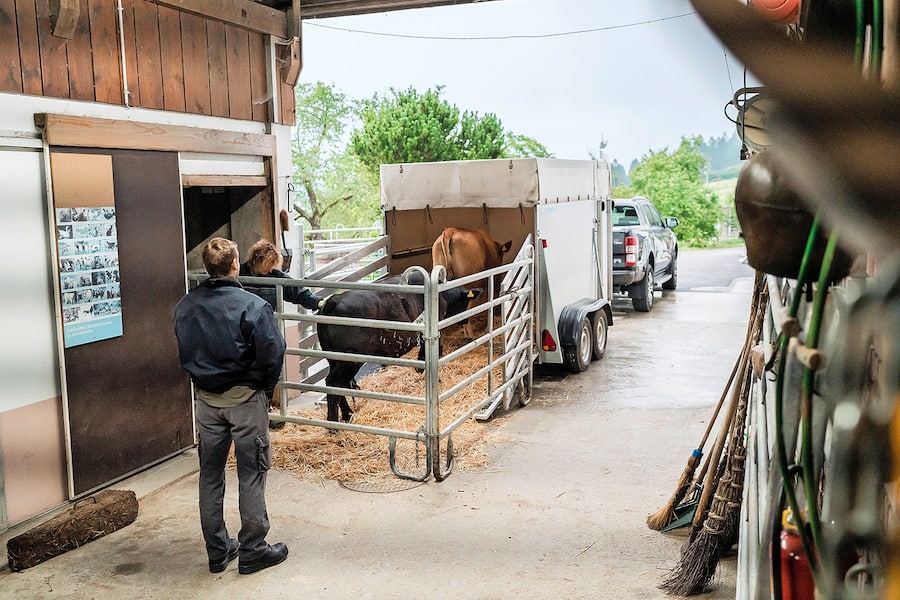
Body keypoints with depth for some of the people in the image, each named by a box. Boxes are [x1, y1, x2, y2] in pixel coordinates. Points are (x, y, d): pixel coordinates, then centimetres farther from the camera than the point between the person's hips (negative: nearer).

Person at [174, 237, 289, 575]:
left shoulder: (185, 306, -1)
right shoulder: (253, 306, -18)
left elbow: (183, 353, 7)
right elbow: (273, 353, -18)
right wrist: (266, 387, -1)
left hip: (205, 399, 5)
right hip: (245, 398, -5)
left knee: (210, 475, 14)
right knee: (251, 474, 6)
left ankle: (217, 551, 24)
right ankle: (253, 550, 15)